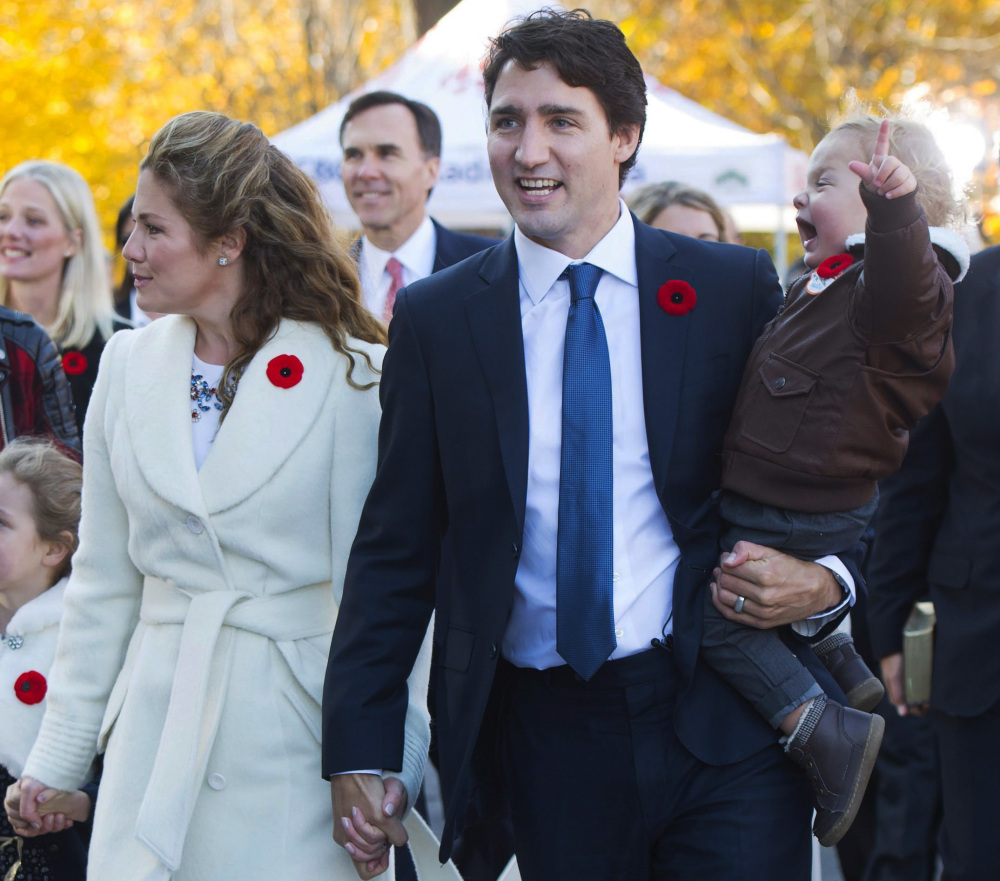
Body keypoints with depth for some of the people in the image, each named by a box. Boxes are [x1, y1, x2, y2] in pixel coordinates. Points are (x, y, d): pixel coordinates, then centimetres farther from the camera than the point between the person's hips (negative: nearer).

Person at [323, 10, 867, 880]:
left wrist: (827, 580, -12)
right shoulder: (436, 317, 4)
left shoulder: (736, 286, 2)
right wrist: (360, 750, 1)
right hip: (548, 735, 1)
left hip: (724, 719, -1)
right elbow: (396, 548, 6)